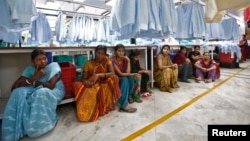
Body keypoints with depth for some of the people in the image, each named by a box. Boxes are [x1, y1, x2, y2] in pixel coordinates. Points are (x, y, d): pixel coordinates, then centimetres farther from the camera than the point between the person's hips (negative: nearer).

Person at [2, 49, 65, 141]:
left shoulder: (54, 65, -12)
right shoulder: (30, 69, 0)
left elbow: (50, 85, -24)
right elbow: (14, 87, -9)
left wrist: (33, 82, -10)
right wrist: (33, 78, -24)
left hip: (54, 92, -4)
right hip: (34, 91, 5)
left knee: (41, 93, -36)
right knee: (19, 93, -22)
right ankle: (17, 128, -12)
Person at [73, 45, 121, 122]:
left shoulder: (107, 60, -6)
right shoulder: (88, 63, -6)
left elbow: (112, 73, -21)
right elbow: (84, 79, -5)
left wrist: (98, 75, -33)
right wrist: (86, 82, -30)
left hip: (104, 84, 0)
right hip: (92, 85, 0)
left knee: (113, 78, -30)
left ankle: (110, 103, -12)